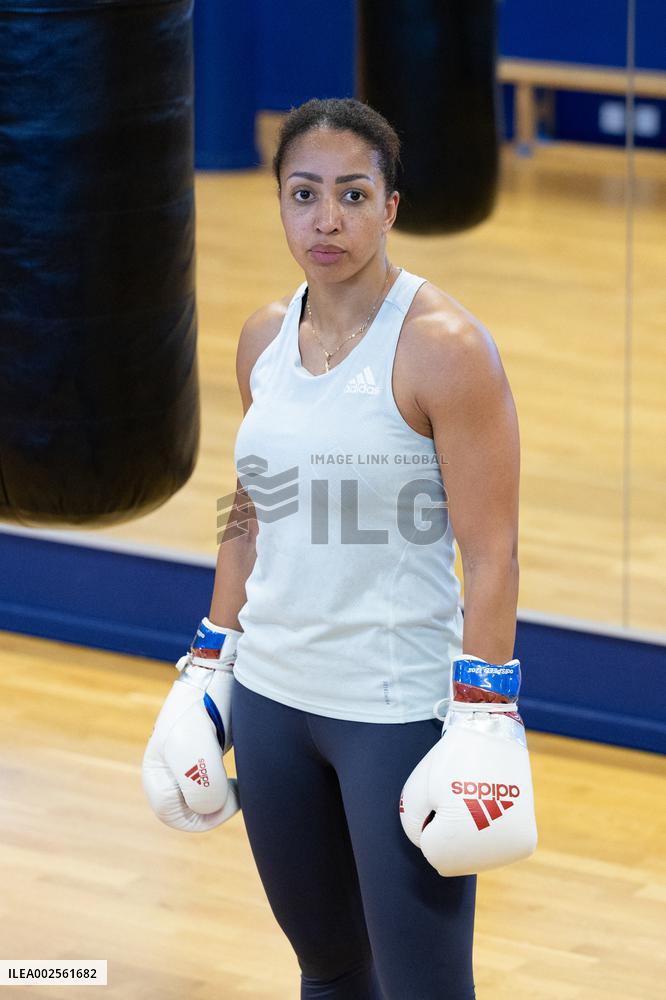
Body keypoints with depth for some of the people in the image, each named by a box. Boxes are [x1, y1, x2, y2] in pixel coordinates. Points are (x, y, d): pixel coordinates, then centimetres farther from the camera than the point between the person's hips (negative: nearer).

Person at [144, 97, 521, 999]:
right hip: (272, 697, 6)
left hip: (400, 712, -6)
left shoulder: (443, 347, -14)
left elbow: (491, 555, -14)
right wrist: (209, 669, 17)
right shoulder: (264, 339, 6)